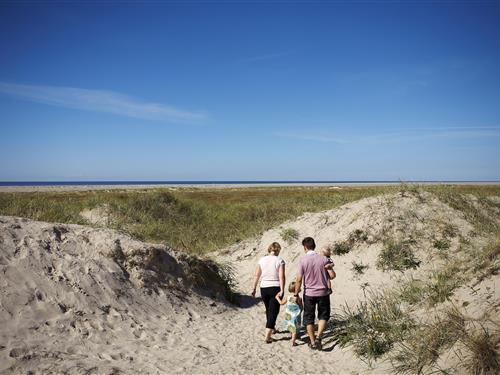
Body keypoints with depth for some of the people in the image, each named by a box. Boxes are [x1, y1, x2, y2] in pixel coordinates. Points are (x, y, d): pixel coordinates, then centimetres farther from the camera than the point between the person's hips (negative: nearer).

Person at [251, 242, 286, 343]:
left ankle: (271, 328, 41)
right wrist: (282, 290, -16)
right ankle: (267, 336, -5)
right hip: (276, 288, -3)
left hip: (264, 288, 4)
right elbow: (281, 277, -16)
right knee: (273, 311, 2)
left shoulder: (262, 260, 2)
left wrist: (254, 288, 10)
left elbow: (257, 275, 3)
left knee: (268, 310, 23)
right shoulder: (279, 260, -7)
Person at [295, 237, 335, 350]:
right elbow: (332, 276, -5)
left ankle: (312, 342, 17)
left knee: (309, 318, 13)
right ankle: (318, 337, -1)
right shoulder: (323, 259, -6)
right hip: (323, 293, 1)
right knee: (323, 316, 17)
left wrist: (296, 294, -1)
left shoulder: (303, 261, -10)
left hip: (309, 294, -1)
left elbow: (299, 279, -11)